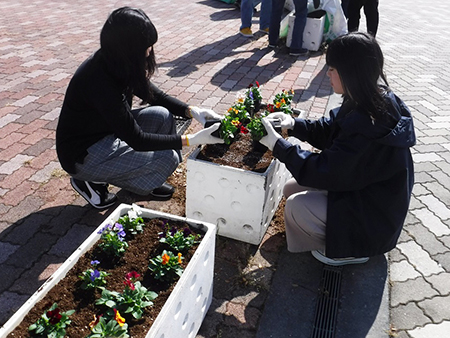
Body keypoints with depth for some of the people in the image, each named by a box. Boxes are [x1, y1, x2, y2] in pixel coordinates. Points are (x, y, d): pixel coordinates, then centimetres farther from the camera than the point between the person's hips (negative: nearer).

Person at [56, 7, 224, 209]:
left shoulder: (117, 64, -7)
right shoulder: (99, 81, -33)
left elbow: (156, 95, 3)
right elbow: (137, 140, -29)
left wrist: (192, 111, -13)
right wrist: (191, 140, -29)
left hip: (106, 132, 8)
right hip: (82, 155, -8)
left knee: (162, 115, -8)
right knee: (168, 159, -16)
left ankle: (150, 181, 10)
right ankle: (93, 182, 0)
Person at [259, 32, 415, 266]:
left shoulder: (368, 125, -35)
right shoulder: (376, 101, -6)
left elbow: (323, 171, -28)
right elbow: (329, 129, 6)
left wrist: (279, 145, -22)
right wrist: (294, 124, -8)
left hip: (374, 215, -9)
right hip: (361, 183, 9)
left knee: (296, 207, -18)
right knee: (291, 188, 6)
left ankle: (351, 249, 5)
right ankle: (342, 234, 18)